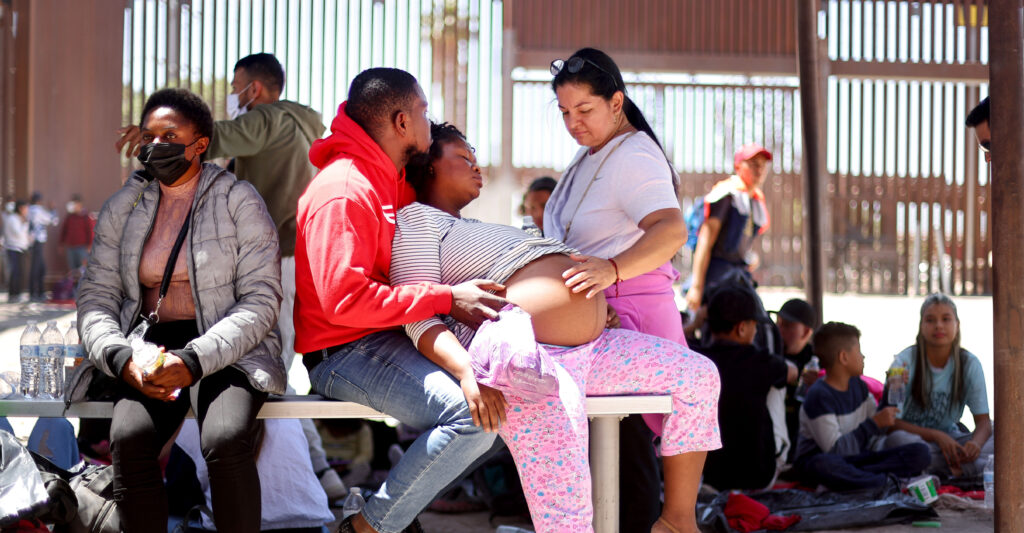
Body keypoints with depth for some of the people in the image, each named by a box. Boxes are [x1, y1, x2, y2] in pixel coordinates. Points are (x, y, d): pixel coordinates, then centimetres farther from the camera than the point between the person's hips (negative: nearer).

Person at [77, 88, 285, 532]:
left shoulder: (239, 201, 2)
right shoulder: (122, 208, 13)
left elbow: (261, 301, -5)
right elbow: (96, 297, 10)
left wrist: (194, 360, -19)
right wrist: (121, 358, -12)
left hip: (229, 350, -3)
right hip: (148, 348, 3)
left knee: (226, 440, -34)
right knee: (128, 439, -30)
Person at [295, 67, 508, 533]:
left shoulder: (391, 181, 15)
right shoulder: (343, 192, -18)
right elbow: (345, 298, -27)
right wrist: (447, 298, -23)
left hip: (389, 339, 10)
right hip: (345, 353, -10)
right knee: (475, 414, -26)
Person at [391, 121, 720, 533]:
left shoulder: (481, 229, 35)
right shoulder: (419, 218, 5)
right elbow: (419, 320, -9)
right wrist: (467, 372, -25)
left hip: (588, 347, 10)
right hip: (519, 352, -9)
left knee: (697, 375, 8)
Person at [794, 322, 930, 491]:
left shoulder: (858, 385, 11)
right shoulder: (818, 396, -15)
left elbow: (878, 433, 13)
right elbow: (835, 450, -21)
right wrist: (874, 423, -21)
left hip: (856, 458, 8)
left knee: (920, 452, -11)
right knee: (824, 465, -44)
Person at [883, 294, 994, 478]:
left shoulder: (969, 364, -3)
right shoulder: (905, 361, -12)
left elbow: (983, 420, -4)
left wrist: (975, 443, -29)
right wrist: (937, 436, -27)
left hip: (949, 437, 3)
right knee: (898, 439, -39)